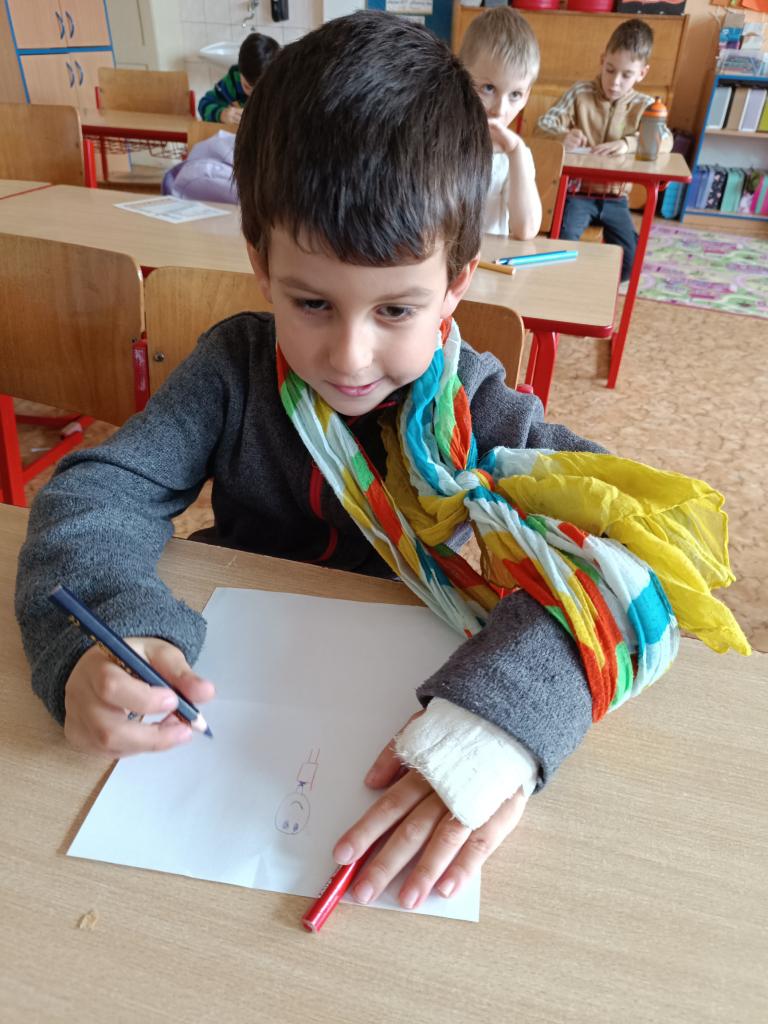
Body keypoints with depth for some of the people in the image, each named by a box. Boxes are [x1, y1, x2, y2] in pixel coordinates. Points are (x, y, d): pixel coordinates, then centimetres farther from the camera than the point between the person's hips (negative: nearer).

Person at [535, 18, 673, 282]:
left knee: (629, 259, -14)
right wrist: (563, 136, -31)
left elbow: (665, 141, -13)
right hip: (577, 191, -2)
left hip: (615, 197, 2)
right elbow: (542, 126, -7)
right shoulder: (580, 93, -1)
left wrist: (628, 144, -34)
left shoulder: (644, 105, 2)